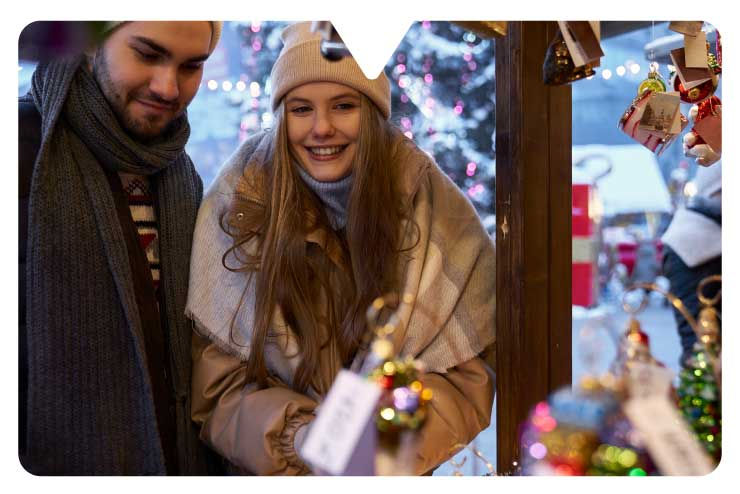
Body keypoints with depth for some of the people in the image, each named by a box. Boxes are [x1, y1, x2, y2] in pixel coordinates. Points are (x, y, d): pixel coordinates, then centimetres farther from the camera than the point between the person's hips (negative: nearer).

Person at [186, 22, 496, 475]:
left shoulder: (428, 204, -14)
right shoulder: (237, 209, -15)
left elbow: (471, 368, -10)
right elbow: (217, 386, -12)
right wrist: (297, 437, -28)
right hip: (276, 472, -1)